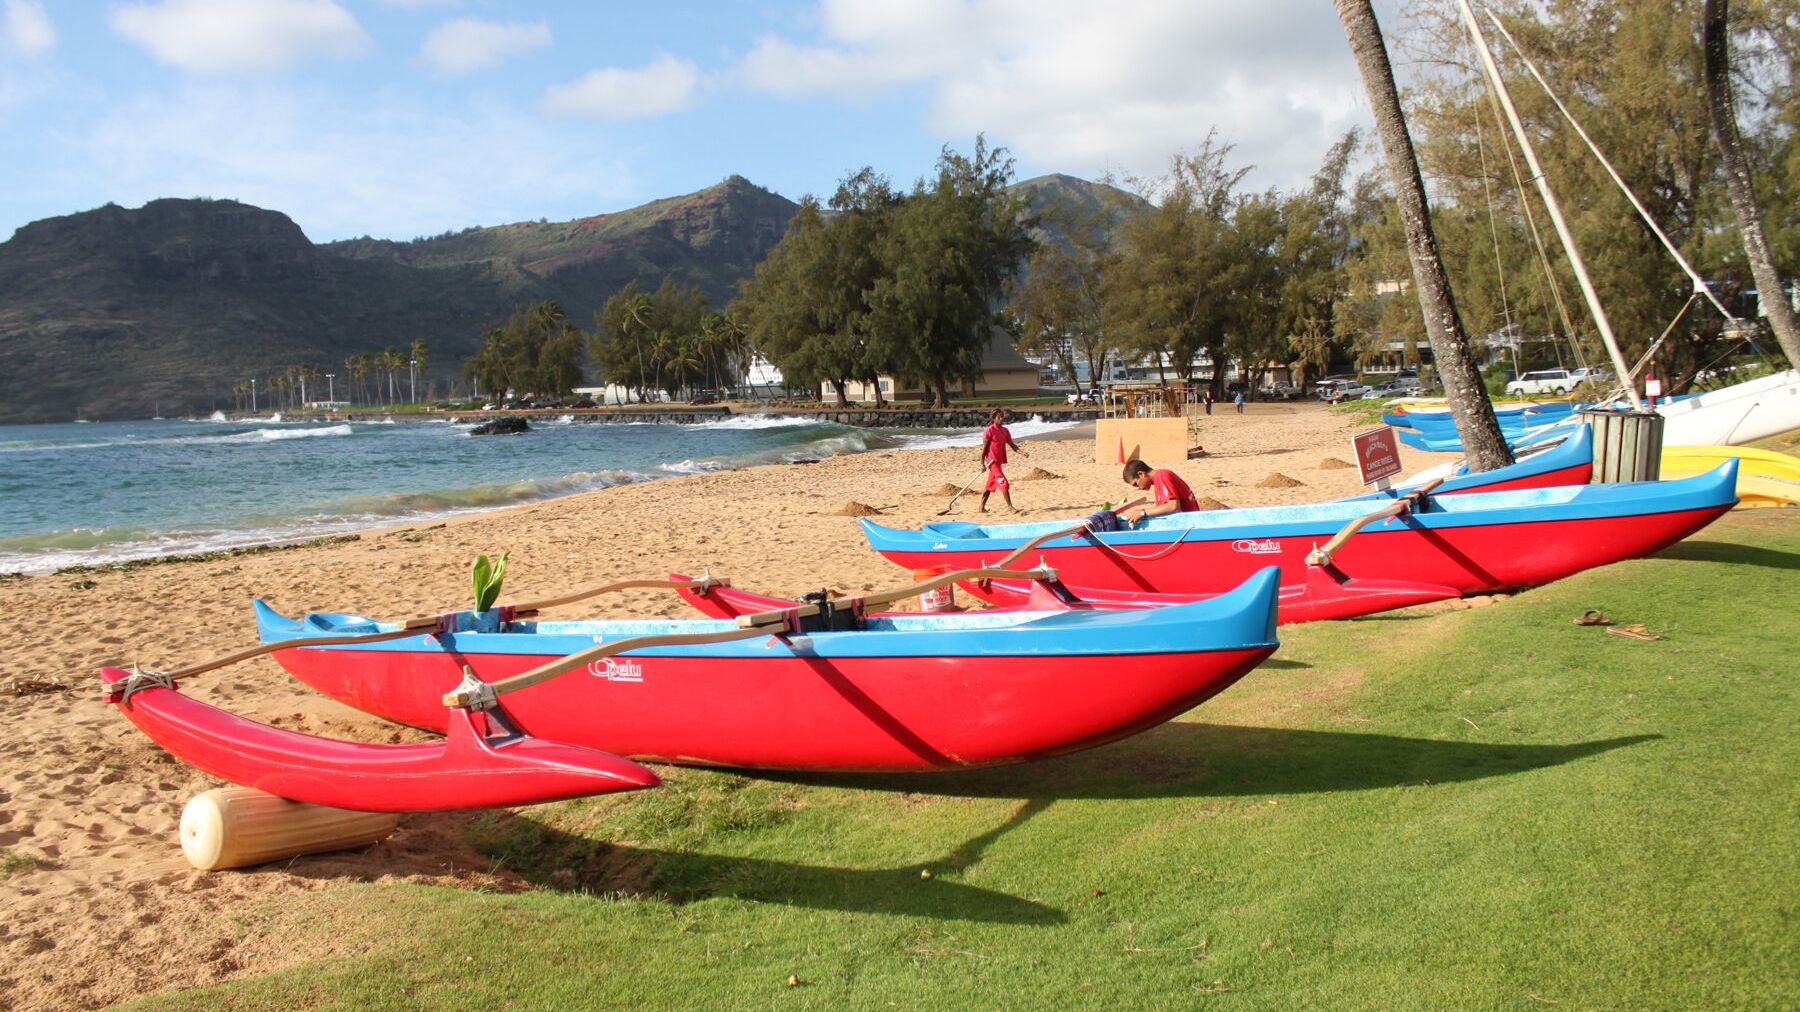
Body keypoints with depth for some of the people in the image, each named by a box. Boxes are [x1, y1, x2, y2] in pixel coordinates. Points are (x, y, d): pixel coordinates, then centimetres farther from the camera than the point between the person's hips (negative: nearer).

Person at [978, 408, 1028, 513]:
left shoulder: (1005, 431, 11)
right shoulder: (989, 431, -11)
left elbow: (1012, 444, 8)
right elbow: (984, 447, -11)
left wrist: (1022, 452, -8)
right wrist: (982, 463, -12)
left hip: (999, 461, 8)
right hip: (992, 461, -8)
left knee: (990, 486, 13)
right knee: (1004, 484, -14)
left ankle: (982, 507, 22)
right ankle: (1010, 506, -11)